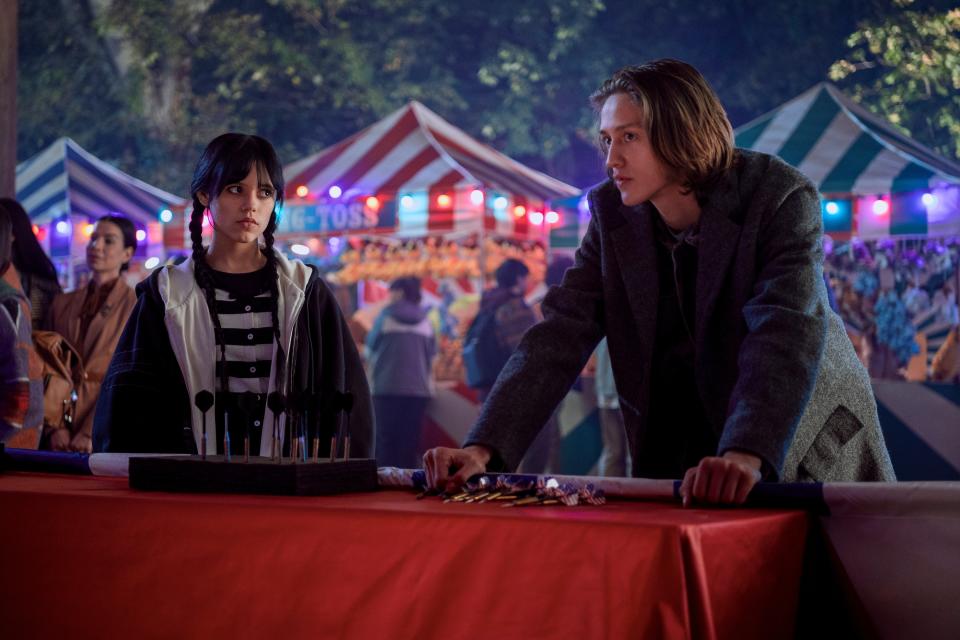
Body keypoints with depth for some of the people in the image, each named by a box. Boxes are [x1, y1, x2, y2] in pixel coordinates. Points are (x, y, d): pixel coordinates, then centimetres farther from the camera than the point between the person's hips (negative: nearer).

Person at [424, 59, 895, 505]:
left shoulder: (779, 197, -17)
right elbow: (560, 336, -10)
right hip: (680, 459, 3)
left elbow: (786, 333, -31)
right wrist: (484, 448, -23)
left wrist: (746, 456, -47)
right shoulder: (612, 215, -3)